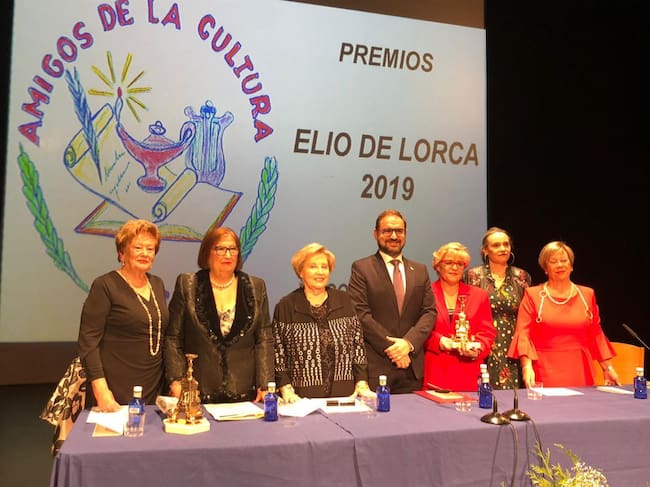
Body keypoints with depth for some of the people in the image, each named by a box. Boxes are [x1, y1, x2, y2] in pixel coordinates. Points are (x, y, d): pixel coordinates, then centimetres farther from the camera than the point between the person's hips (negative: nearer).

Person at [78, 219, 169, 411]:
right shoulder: (104, 286, -7)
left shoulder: (157, 284, 10)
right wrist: (101, 391, -19)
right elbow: (88, 341, -11)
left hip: (154, 388, 5)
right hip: (116, 391, -5)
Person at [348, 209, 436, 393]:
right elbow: (360, 314, -8)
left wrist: (409, 342, -9)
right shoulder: (361, 268, 0)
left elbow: (429, 312, 7)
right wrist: (390, 349, -11)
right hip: (375, 366, -4)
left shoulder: (420, 270, 14)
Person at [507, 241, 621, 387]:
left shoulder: (587, 294, 10)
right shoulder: (532, 295, 2)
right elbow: (523, 334, -5)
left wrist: (608, 367, 13)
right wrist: (527, 366, -18)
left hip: (580, 373, 3)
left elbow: (596, 335, 16)